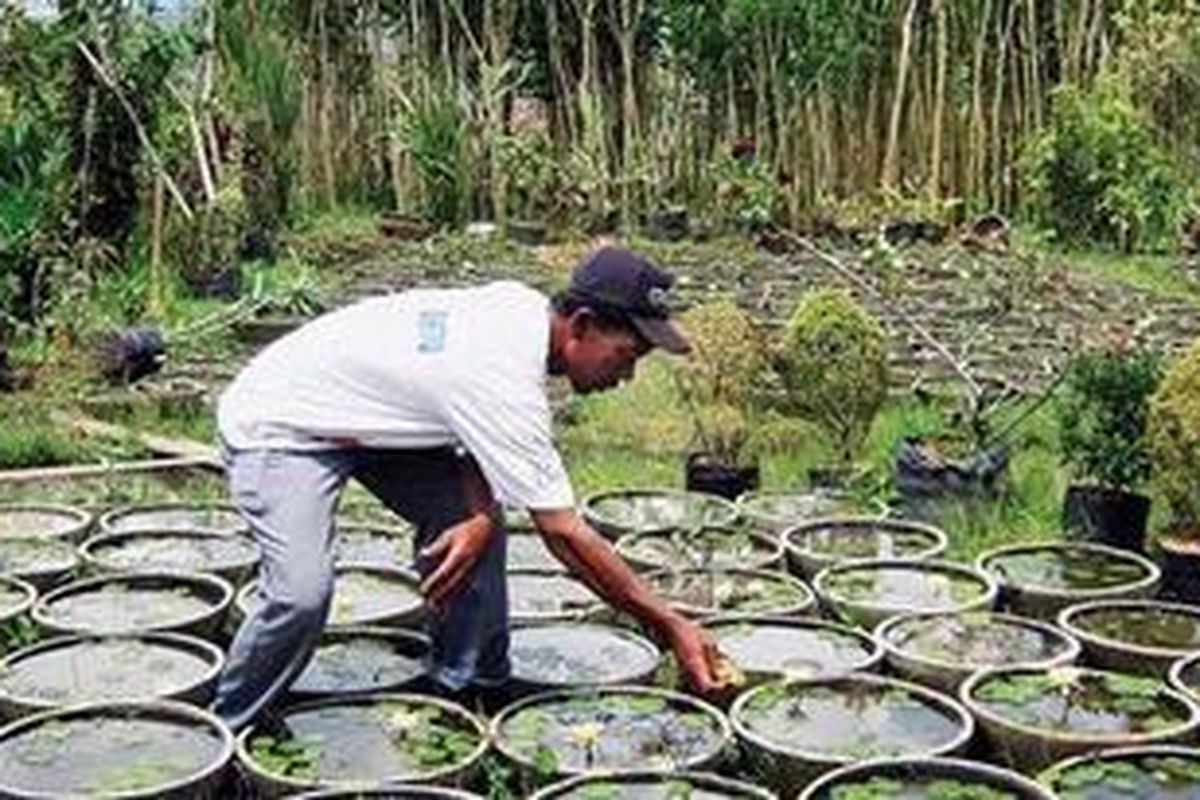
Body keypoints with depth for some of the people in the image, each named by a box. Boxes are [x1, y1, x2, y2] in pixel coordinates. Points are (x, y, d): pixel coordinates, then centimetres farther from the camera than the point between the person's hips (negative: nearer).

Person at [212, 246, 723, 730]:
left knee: (465, 516, -2)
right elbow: (565, 535, -30)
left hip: (361, 417, 9)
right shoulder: (506, 385, -34)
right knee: (302, 592, -26)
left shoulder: (519, 307, -8)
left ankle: (471, 691, 11)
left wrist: (482, 517, -19)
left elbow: (483, 438, 1)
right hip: (278, 428, -9)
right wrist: (672, 627, -24)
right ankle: (228, 734, -3)